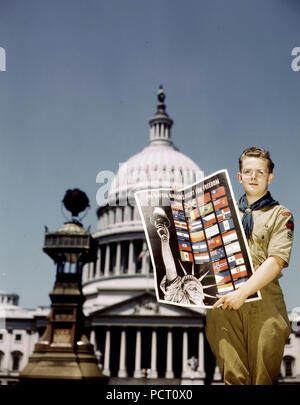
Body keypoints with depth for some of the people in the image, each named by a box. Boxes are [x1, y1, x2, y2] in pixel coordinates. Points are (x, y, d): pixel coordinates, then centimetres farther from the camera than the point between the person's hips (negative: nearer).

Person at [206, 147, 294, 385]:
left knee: (263, 377, 0)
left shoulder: (280, 216, 7)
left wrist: (243, 292, -19)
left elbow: (276, 261, -6)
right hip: (224, 303, 3)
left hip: (264, 304, -3)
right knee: (233, 376, 0)